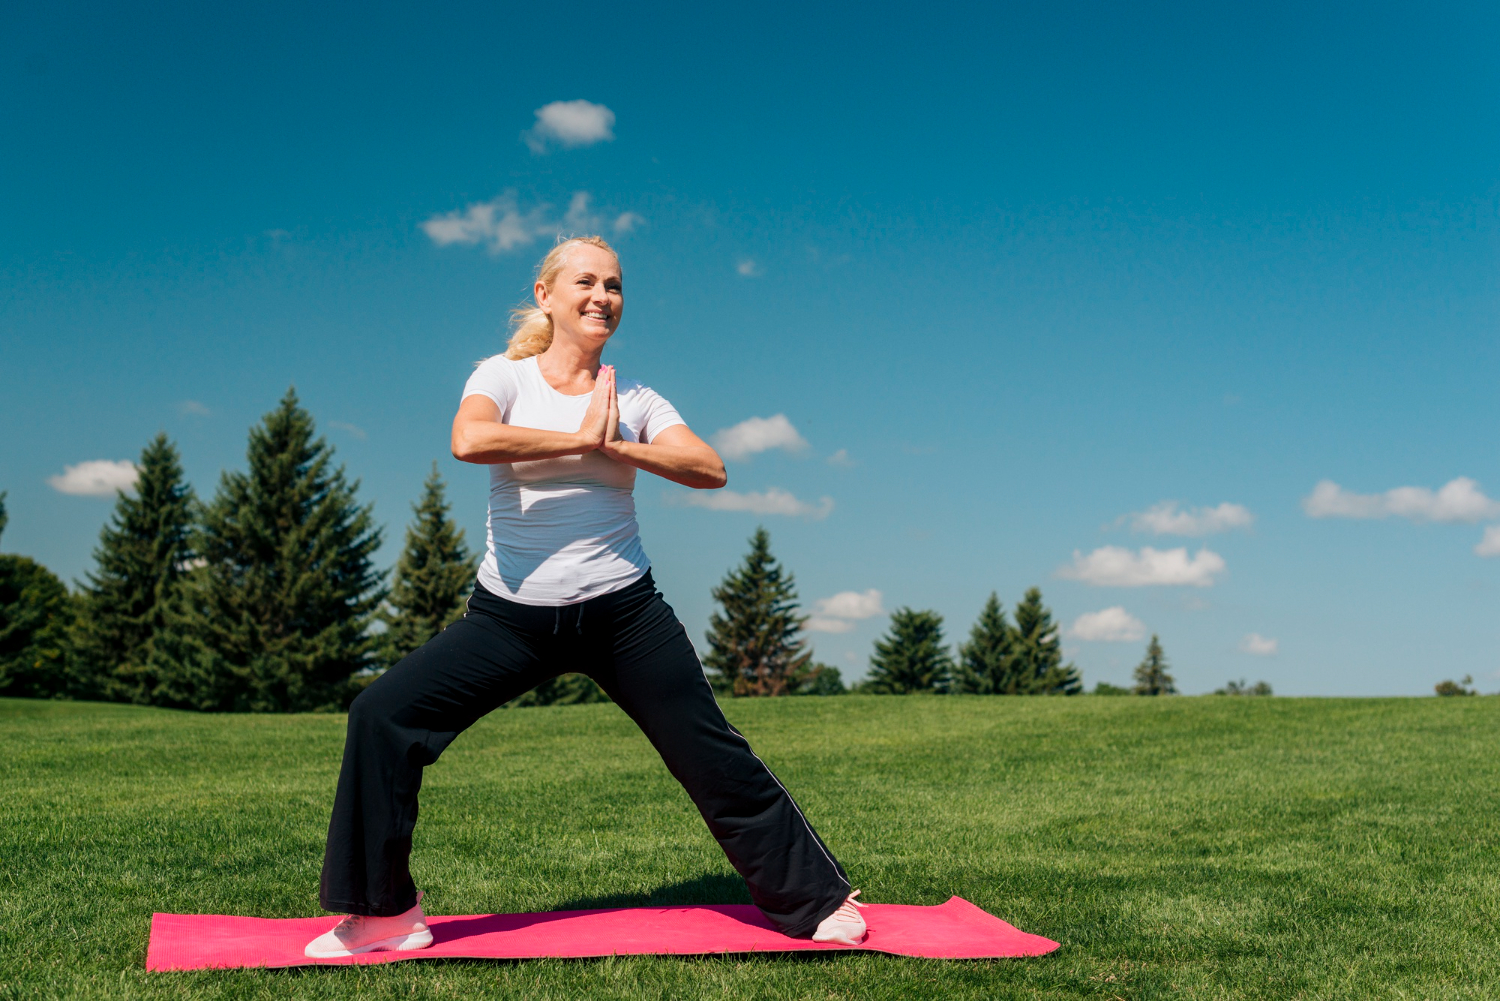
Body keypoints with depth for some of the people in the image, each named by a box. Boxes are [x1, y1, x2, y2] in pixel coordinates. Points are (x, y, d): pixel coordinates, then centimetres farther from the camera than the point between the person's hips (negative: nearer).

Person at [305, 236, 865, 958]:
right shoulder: (504, 376, 2)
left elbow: (711, 470, -6)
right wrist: (580, 438, -16)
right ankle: (383, 913, 3)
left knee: (713, 756, 2)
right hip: (512, 613, 0)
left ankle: (816, 901, 19)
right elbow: (469, 441, -21)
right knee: (383, 714, -12)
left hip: (622, 610, 1)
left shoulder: (634, 399, 8)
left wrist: (616, 444, -15)